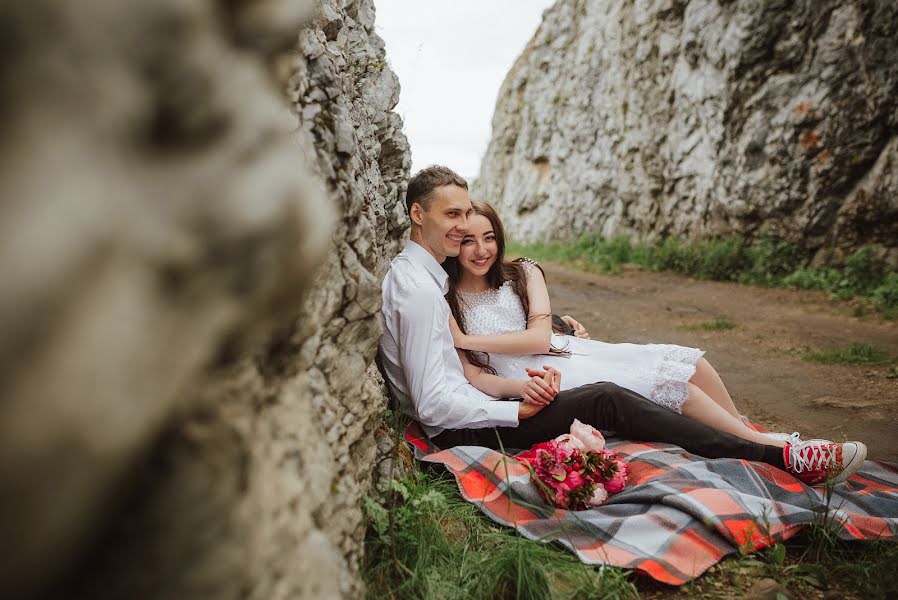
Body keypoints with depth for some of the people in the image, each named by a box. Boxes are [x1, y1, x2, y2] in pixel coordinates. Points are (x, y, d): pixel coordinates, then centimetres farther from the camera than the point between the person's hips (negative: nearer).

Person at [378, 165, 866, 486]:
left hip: (460, 412, 9)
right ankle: (780, 459, -13)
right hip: (457, 431, -9)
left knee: (604, 397, 0)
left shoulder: (414, 273, 11)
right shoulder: (417, 290, -21)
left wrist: (517, 386, -3)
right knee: (606, 400, -17)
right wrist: (519, 409, -13)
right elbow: (433, 403, -24)